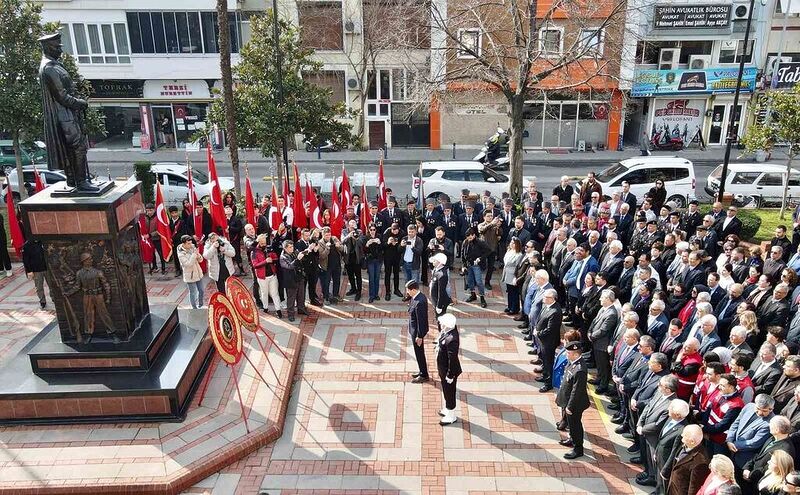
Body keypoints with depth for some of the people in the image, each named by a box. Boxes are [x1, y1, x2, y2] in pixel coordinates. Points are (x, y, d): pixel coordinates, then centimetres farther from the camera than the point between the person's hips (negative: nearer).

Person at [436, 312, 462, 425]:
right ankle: (447, 410, 49)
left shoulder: (451, 339, -37)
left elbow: (453, 359, -29)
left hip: (448, 371, -9)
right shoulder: (447, 330, -11)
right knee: (446, 391, 28)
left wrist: (450, 375, -21)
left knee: (449, 393, 13)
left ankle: (451, 416, 34)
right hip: (443, 368, 9)